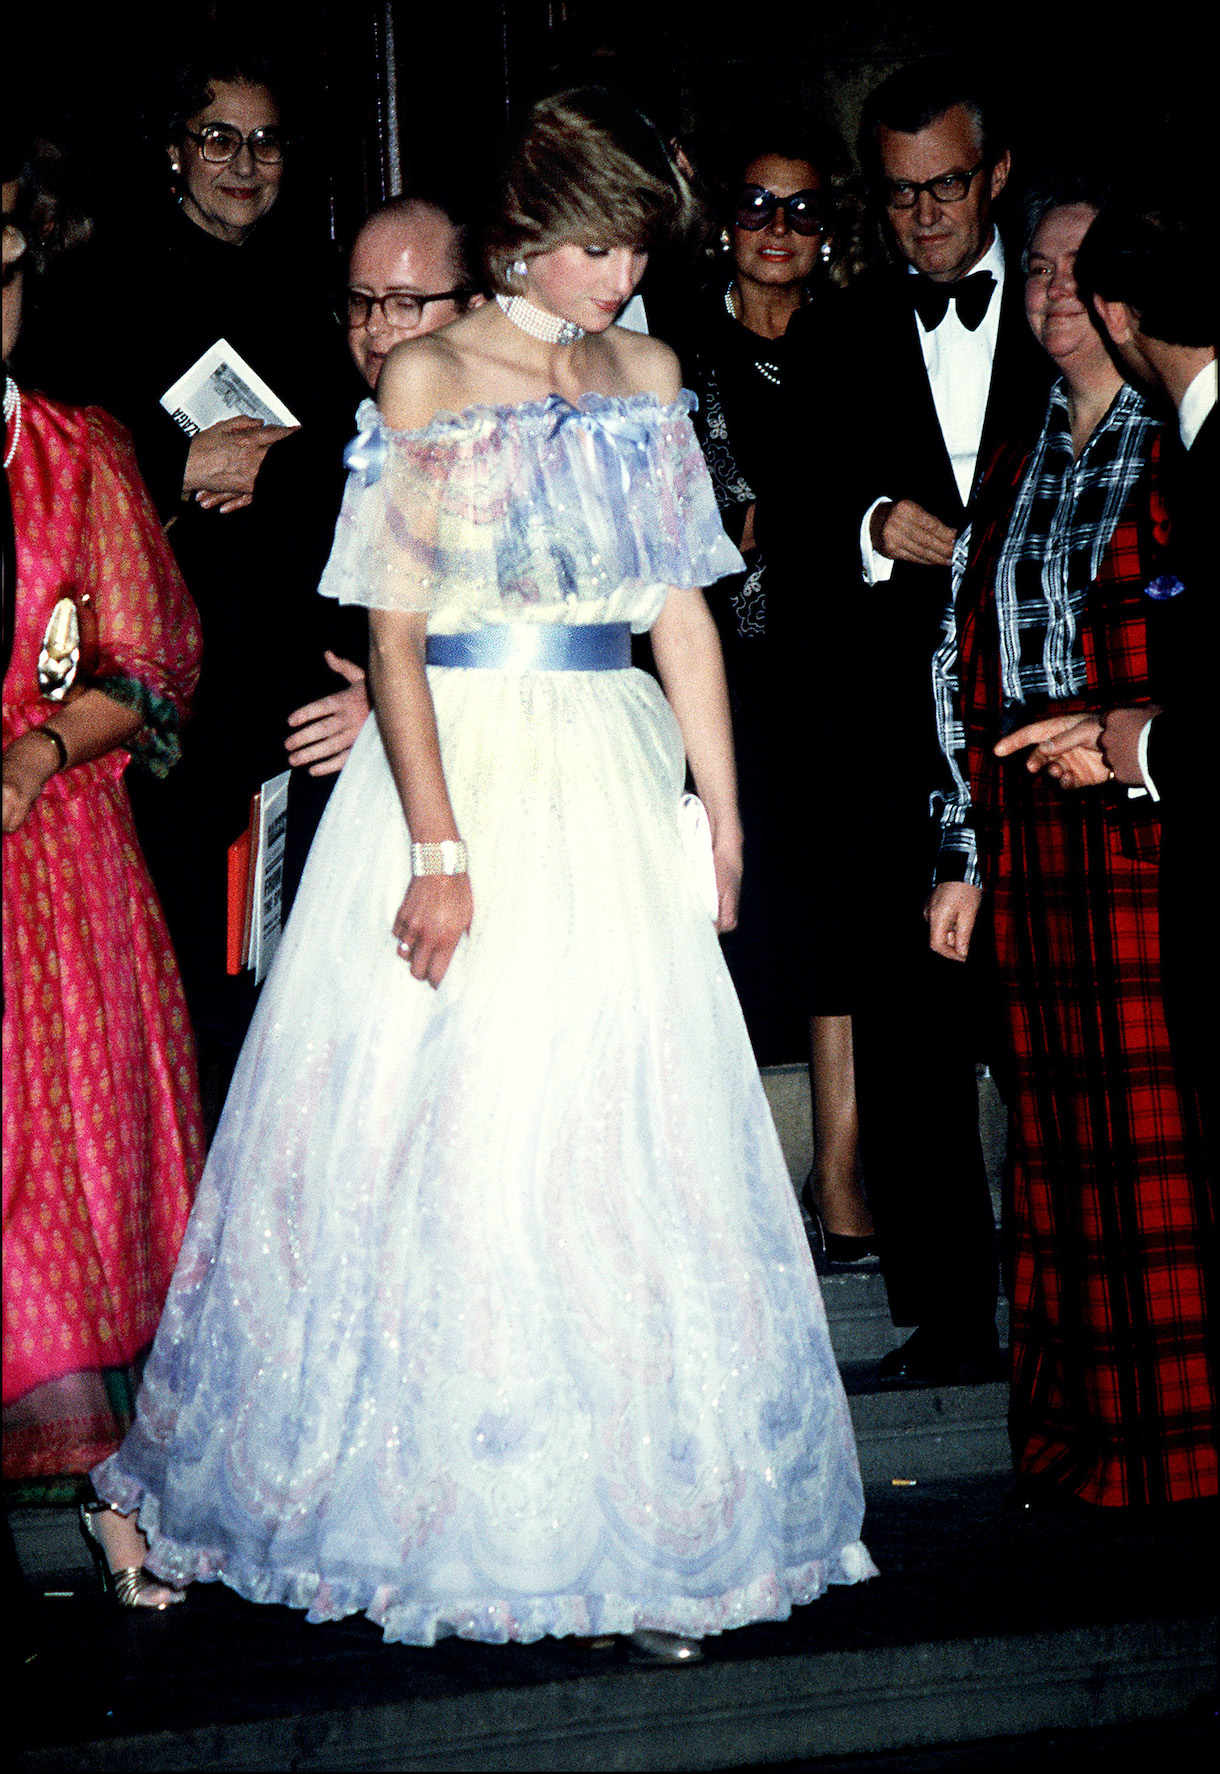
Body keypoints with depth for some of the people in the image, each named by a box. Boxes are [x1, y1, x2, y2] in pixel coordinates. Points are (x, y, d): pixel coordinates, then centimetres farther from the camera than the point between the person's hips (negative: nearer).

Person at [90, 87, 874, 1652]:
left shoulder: (647, 375, 10)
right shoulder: (426, 378, -3)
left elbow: (683, 607, 12)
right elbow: (392, 631, -9)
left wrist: (724, 813, 8)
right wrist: (439, 846, -16)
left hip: (611, 788, 4)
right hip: (449, 768, -4)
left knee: (621, 1136, 3)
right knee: (432, 1125, -1)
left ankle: (632, 1512, 12)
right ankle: (433, 1493, 15)